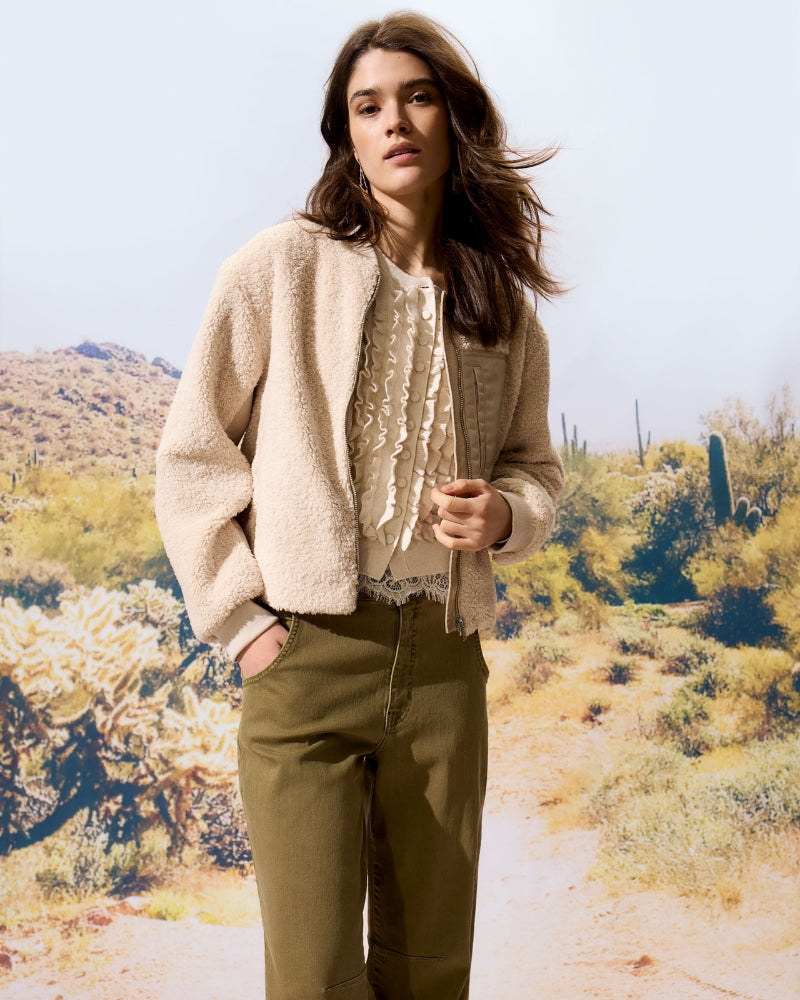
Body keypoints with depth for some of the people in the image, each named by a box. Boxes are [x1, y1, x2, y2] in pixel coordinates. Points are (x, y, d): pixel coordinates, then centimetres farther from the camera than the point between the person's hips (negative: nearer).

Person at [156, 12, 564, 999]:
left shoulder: (505, 307, 8)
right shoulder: (281, 267, -3)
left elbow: (535, 462, 19)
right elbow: (192, 458, 0)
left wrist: (505, 515, -3)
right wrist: (241, 618, -5)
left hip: (444, 664, 4)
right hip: (305, 658, -3)